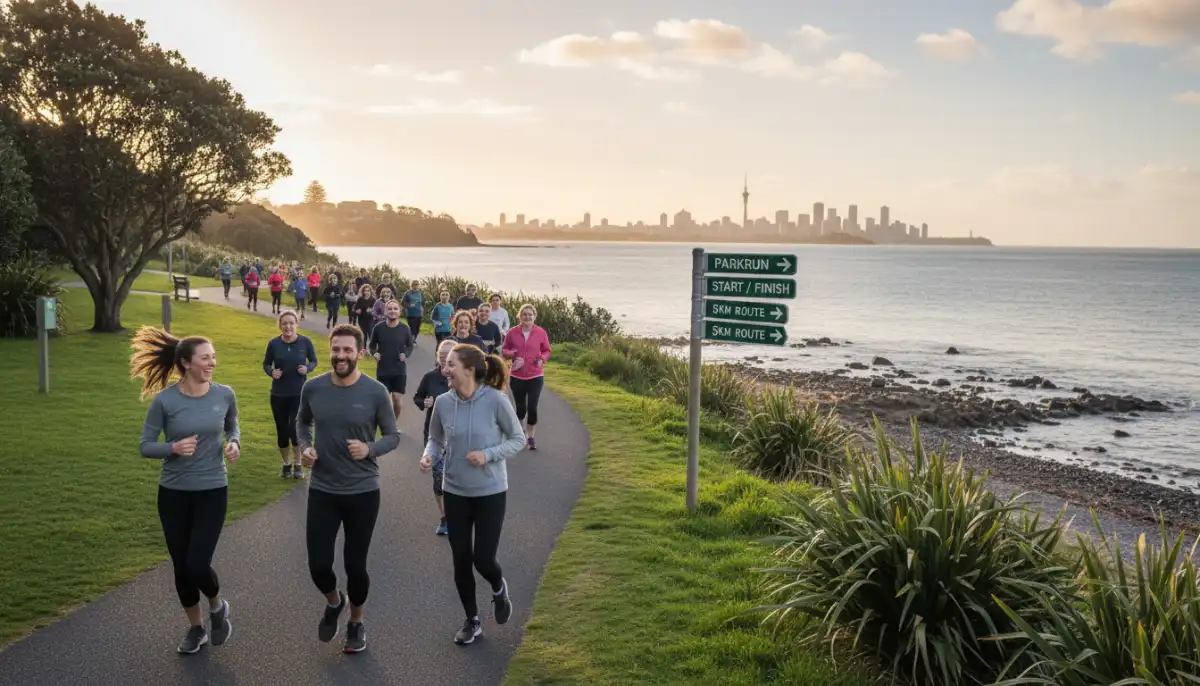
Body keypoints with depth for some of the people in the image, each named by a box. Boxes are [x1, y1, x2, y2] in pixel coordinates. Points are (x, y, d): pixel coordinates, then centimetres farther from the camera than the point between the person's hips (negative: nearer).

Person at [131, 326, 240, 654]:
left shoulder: (224, 395, -7)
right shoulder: (164, 400, -12)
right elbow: (145, 446, -6)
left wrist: (234, 442, -8)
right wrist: (173, 448, -24)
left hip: (212, 491, 0)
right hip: (173, 493, 1)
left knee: (198, 565, -9)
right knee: (181, 566, 10)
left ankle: (218, 607, 24)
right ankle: (196, 628, 32)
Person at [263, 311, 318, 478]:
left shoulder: (305, 341, -8)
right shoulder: (273, 343, -7)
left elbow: (314, 361, 5)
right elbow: (266, 364, 6)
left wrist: (307, 368, -16)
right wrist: (271, 372, -15)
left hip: (299, 393, -1)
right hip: (278, 394, 1)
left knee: (295, 428, -9)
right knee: (282, 430, 8)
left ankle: (297, 465, 11)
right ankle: (286, 464, 27)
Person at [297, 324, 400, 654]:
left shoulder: (375, 392, -13)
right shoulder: (313, 387, -5)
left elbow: (393, 436, -4)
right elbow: (302, 422, 15)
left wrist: (370, 449, -23)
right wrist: (305, 447, -5)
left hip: (363, 492, -2)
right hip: (322, 490, 2)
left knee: (355, 564, 9)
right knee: (318, 565, 3)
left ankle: (356, 622, 36)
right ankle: (333, 601, 39)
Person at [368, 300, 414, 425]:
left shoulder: (404, 328, -5)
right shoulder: (378, 328, -7)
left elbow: (410, 346, 8)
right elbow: (372, 345, 7)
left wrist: (406, 354, -11)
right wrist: (374, 353, -13)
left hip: (400, 370, 0)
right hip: (383, 370, 0)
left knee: (398, 399, 1)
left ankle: (395, 423, 26)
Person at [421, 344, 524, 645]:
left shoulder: (496, 400, -18)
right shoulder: (443, 402, -9)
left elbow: (518, 439, -6)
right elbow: (435, 439, 6)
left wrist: (488, 454, -20)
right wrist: (428, 456, -15)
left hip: (490, 492, -3)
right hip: (455, 492, 3)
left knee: (483, 559, -1)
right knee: (461, 561, 9)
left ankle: (499, 588, 36)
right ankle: (472, 621, 31)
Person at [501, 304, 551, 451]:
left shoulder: (541, 332, -4)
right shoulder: (512, 332, -3)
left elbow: (547, 351, 7)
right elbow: (504, 350, 6)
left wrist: (542, 359, -13)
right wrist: (512, 354, -15)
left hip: (535, 377, -1)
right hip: (517, 377, 1)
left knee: (532, 407, -6)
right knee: (521, 408, 7)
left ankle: (531, 437, 14)